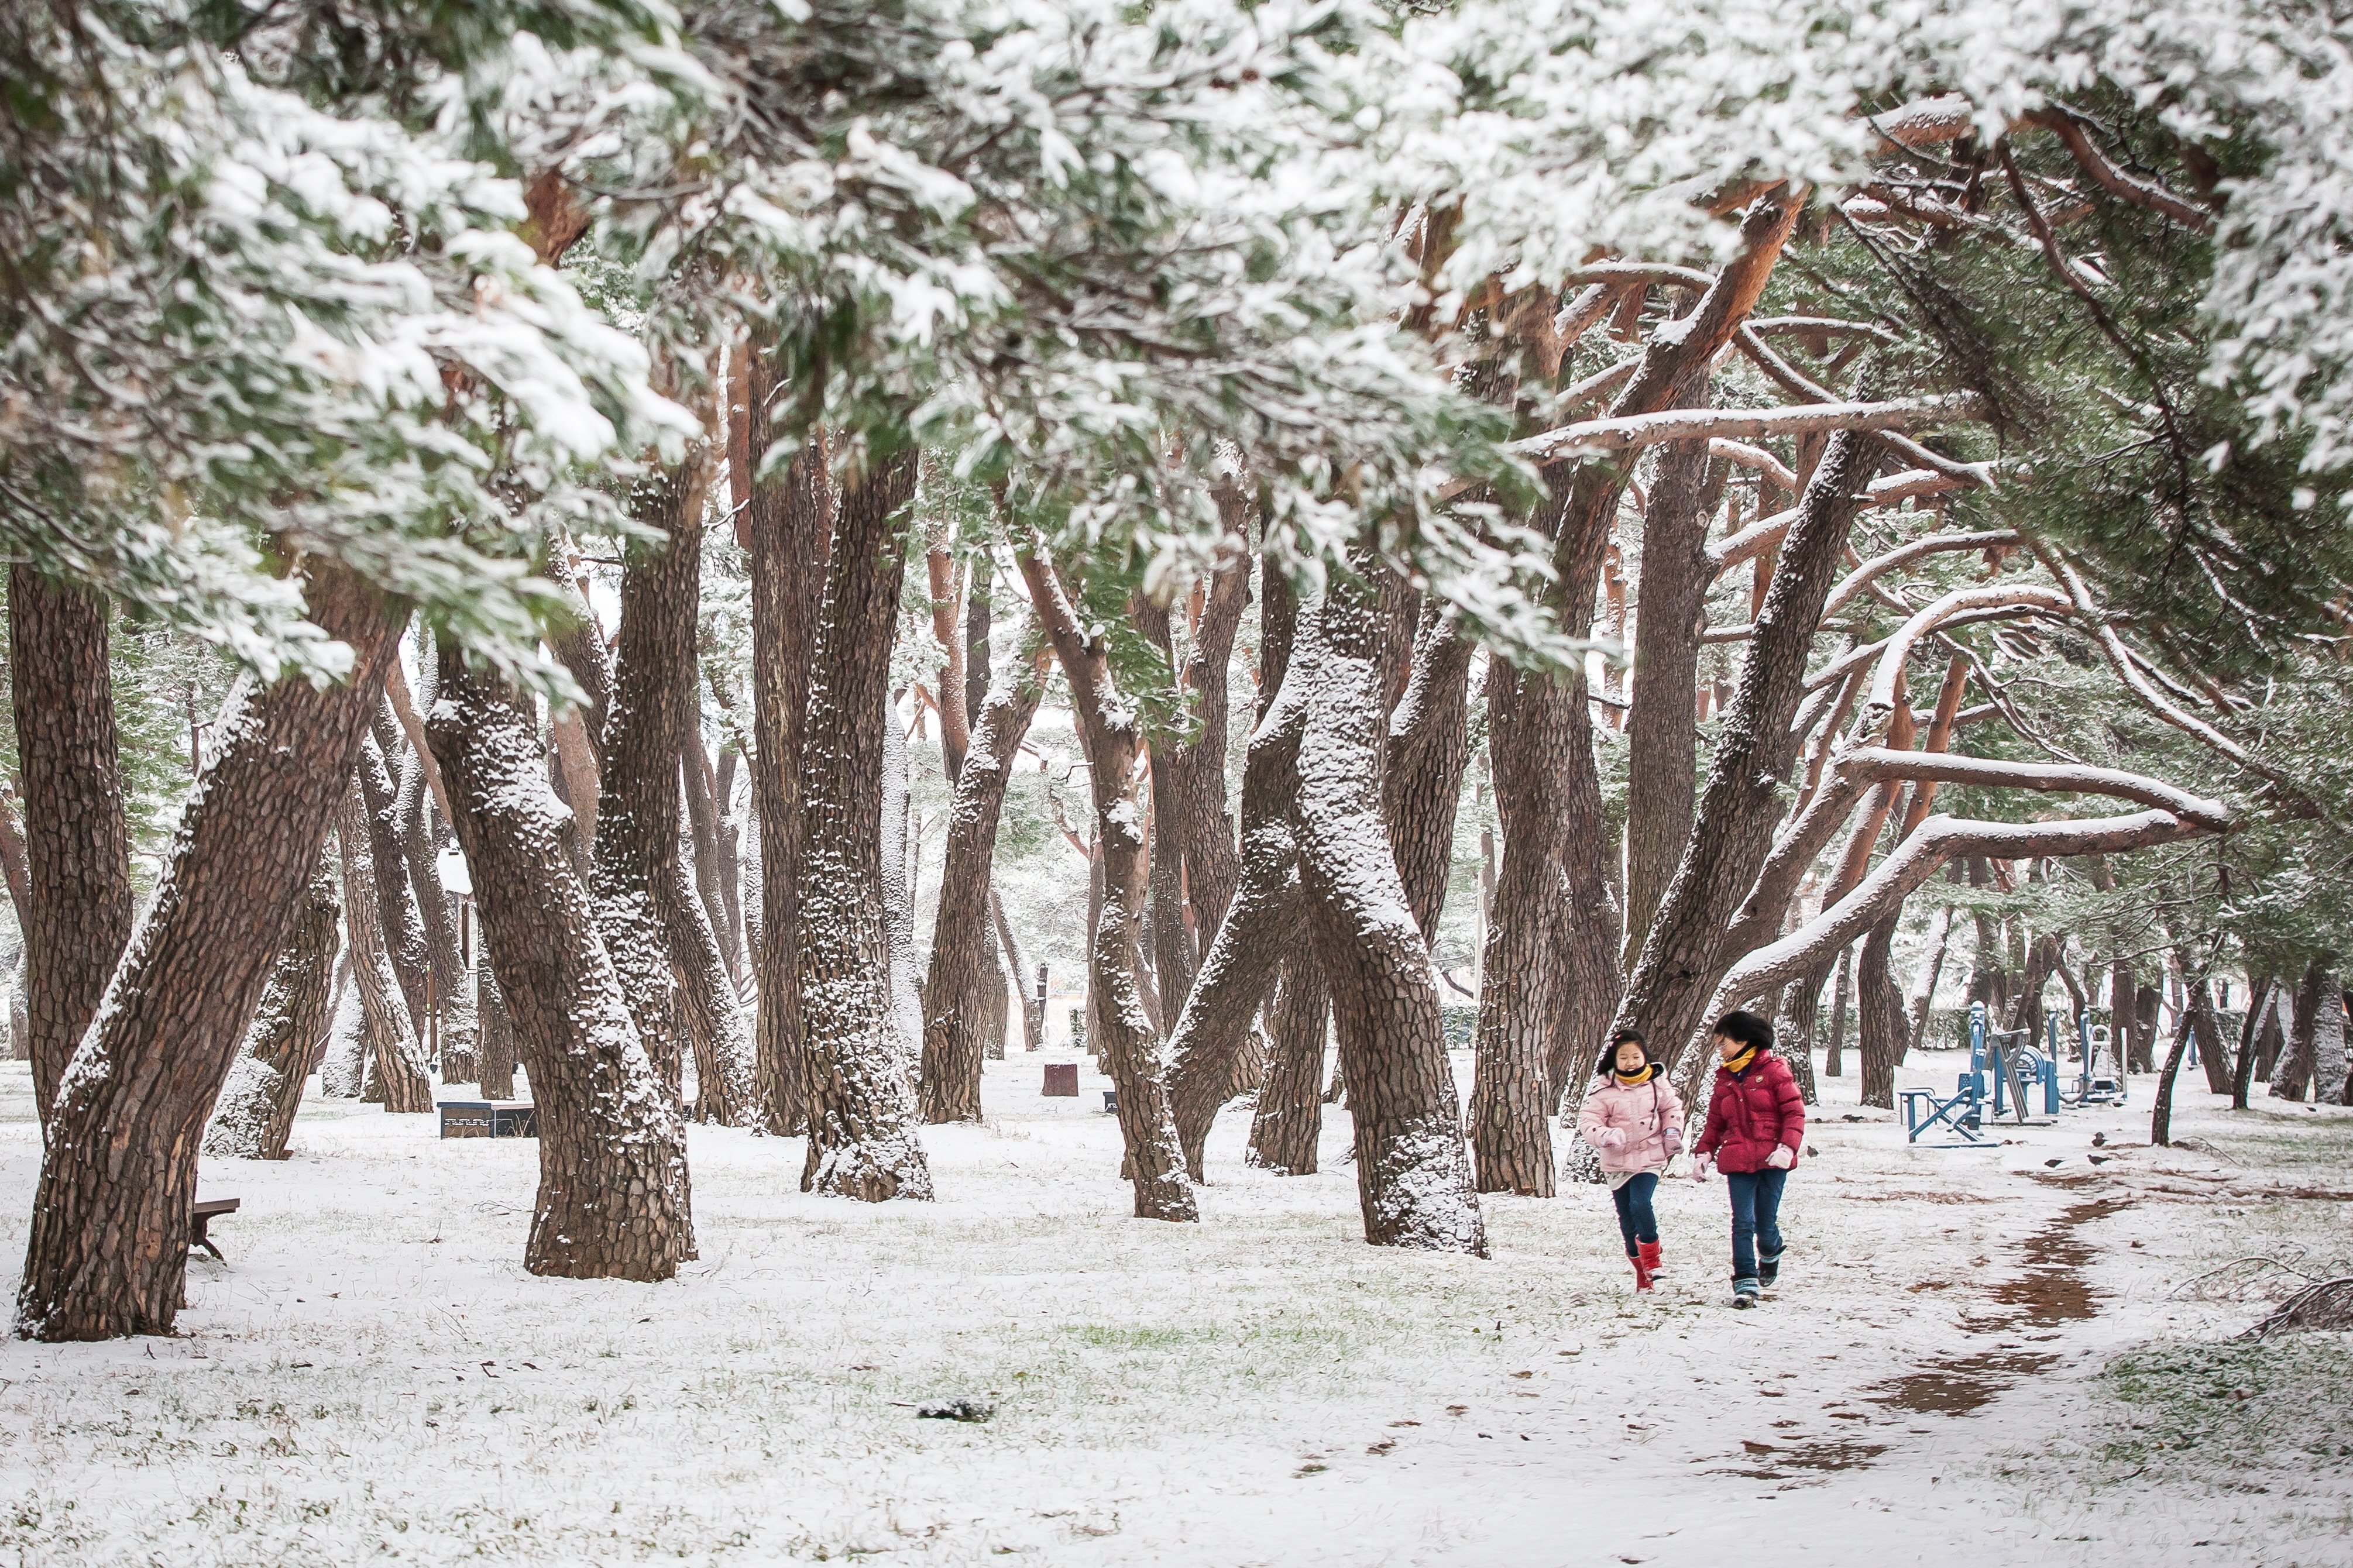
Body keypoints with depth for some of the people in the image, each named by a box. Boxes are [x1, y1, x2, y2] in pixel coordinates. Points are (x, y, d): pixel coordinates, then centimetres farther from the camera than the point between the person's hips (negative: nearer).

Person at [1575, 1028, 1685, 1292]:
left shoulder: (1657, 1085, 2)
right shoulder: (1604, 1091, -6)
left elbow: (1672, 1109, 19)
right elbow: (1587, 1122, -9)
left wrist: (1672, 1133, 4)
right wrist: (1605, 1136, -28)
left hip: (1649, 1159, -1)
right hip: (1617, 1162, 1)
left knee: (1640, 1204, -23)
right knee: (1627, 1221, 4)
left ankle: (1651, 1258, -7)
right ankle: (1642, 1271, 18)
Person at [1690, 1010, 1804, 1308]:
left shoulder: (1774, 1071, -1)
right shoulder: (1724, 1079, 14)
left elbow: (1794, 1112, -5)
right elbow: (1715, 1123, 16)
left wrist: (1787, 1147, -17)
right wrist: (1703, 1152, 1)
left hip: (1772, 1160, -3)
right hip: (1738, 1162, 3)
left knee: (1766, 1224, 2)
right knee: (1743, 1223, -8)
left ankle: (1770, 1254, 35)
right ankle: (1745, 1281, -5)